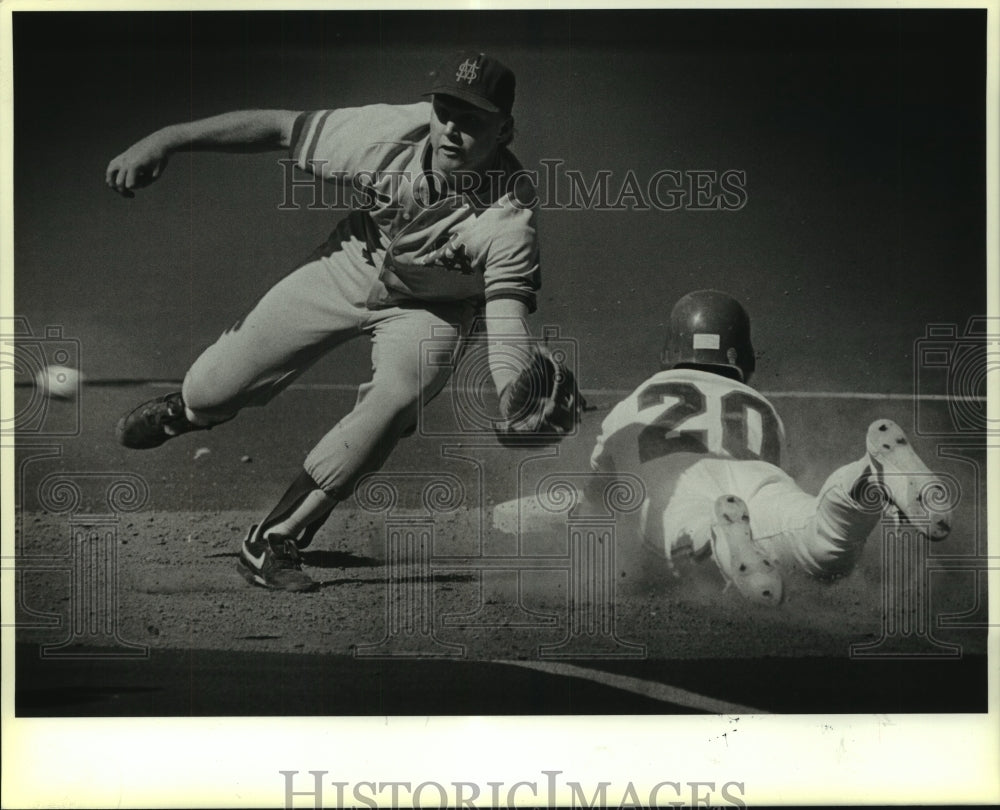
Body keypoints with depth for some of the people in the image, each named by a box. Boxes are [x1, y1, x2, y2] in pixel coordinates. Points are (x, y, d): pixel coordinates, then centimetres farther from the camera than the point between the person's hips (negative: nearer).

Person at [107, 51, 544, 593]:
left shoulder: (511, 217, -32)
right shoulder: (388, 133, -27)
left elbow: (507, 318, -39)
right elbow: (278, 127, -18)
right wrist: (165, 140, -20)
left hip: (429, 309, -2)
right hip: (351, 265, 2)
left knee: (394, 398, -32)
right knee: (216, 390, 0)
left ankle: (272, 543, -15)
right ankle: (188, 408, 43)